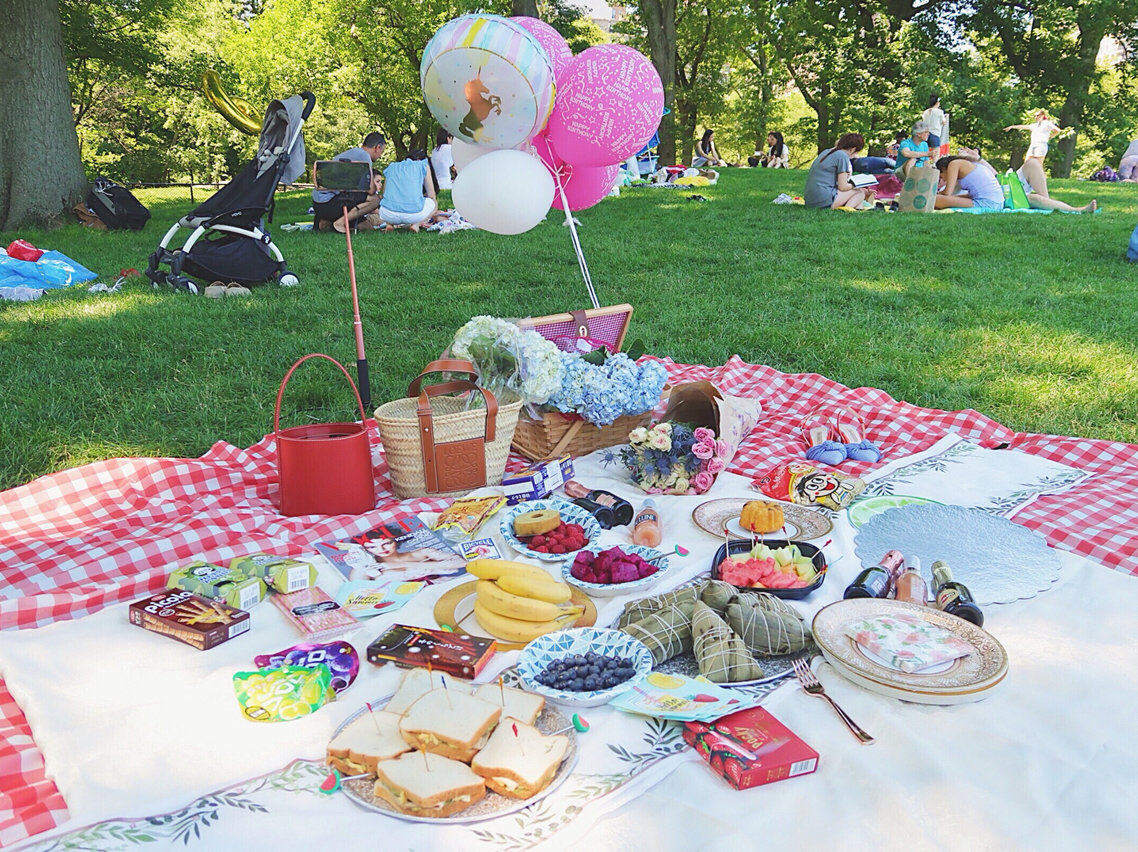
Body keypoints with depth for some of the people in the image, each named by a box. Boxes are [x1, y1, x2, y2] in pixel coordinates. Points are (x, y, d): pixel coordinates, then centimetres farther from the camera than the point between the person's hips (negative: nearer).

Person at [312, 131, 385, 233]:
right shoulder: (363, 155, -9)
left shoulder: (351, 152, 22)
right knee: (374, 199, -14)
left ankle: (324, 221, 11)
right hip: (328, 204, -10)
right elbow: (370, 190, -15)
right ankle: (340, 223, -12)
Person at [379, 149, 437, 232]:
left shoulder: (391, 167, 25)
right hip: (414, 215, -3)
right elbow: (431, 195, 18)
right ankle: (416, 224, 4)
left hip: (388, 214, 3)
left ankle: (389, 224, 9)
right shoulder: (423, 166, 17)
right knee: (433, 203, 29)